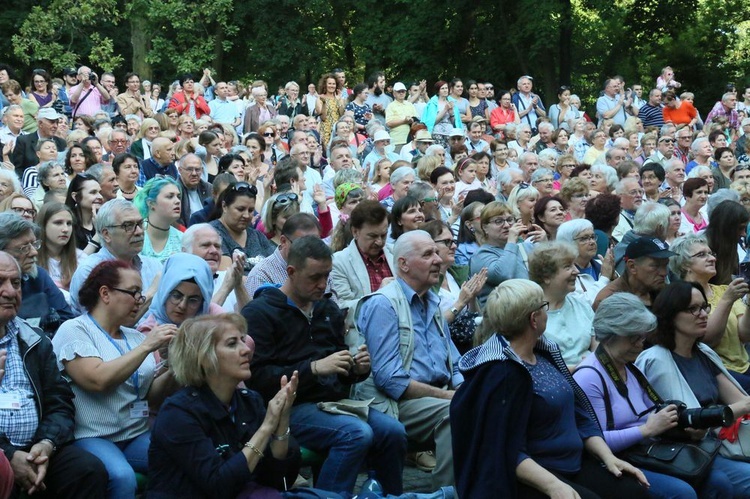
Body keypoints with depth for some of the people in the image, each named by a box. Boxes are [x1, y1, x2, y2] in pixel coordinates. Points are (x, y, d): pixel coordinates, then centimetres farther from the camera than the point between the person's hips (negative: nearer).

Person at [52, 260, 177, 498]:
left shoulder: (134, 336, 16)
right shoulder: (73, 330, -2)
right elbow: (98, 380, -19)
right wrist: (146, 346, -17)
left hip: (138, 436, 5)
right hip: (91, 438, -5)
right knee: (122, 477, -36)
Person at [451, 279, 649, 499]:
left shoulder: (544, 352, 9)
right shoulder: (503, 372, -16)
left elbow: (579, 415, 13)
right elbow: (509, 452, -19)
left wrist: (609, 457, 1)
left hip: (575, 463, 8)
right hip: (532, 476, -7)